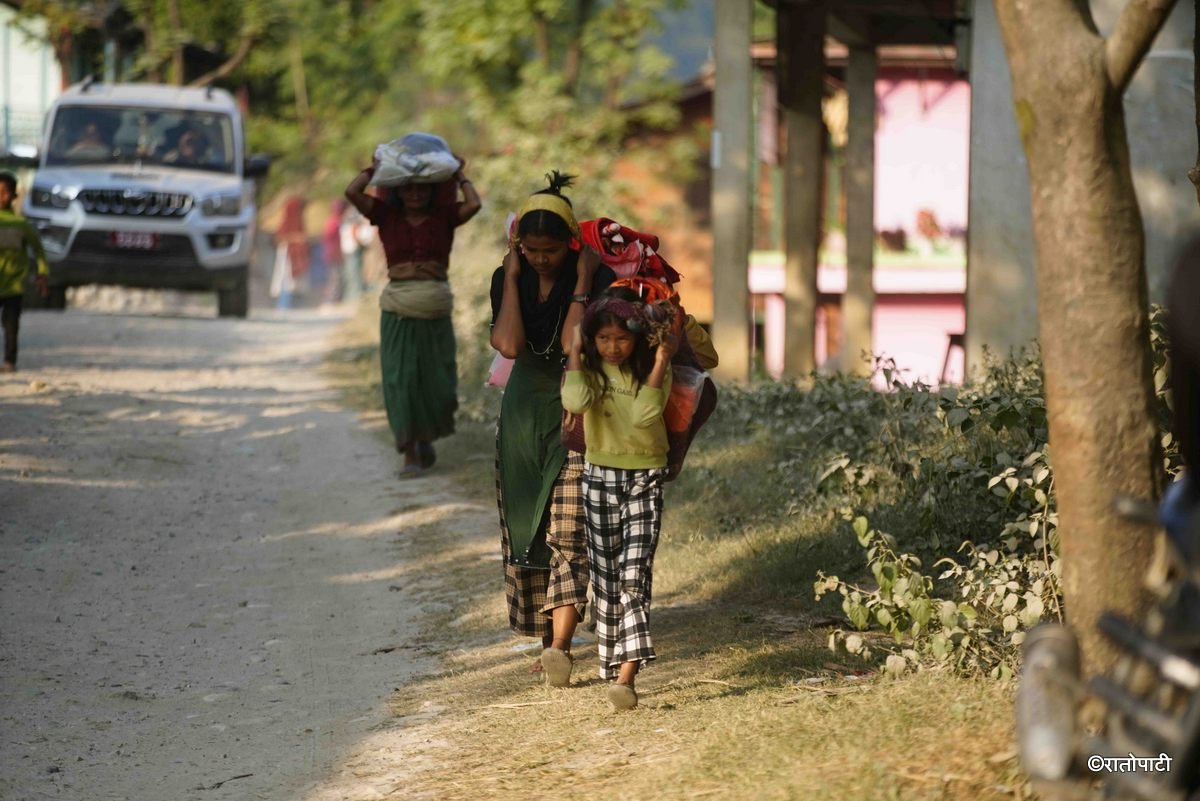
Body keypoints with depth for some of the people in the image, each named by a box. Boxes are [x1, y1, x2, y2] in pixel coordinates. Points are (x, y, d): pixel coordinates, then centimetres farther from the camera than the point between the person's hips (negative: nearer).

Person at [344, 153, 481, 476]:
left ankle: (425, 438, 29)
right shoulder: (387, 215, 7)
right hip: (398, 312, 0)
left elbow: (474, 204, -10)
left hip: (436, 313, 0)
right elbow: (352, 192, -3)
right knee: (400, 380, -7)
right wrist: (375, 168, 9)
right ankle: (410, 455, -5)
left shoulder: (444, 216, 7)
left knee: (437, 383, 2)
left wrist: (459, 174, 5)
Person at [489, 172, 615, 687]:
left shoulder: (596, 277, -12)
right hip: (524, 411, 4)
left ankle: (560, 644, -21)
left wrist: (582, 283, -22)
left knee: (568, 530, -13)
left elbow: (574, 345, -23)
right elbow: (508, 344, -18)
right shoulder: (507, 279, -3)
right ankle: (545, 636, 17)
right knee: (526, 526, 6)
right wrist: (513, 276, -15)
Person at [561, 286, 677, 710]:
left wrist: (661, 360, -25)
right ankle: (612, 663, 18)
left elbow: (645, 413, -24)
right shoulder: (589, 371, -2)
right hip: (600, 479, 2)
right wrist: (575, 353, -17)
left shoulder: (653, 370, -5)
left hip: (645, 480, -2)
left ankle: (626, 675, -23)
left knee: (634, 573, -14)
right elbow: (575, 402, -25)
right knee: (606, 575, 6)